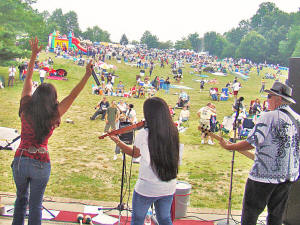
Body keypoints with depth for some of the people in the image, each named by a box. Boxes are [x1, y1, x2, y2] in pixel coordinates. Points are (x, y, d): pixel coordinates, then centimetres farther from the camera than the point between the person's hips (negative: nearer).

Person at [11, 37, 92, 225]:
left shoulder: (26, 108, -4)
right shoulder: (53, 115, -11)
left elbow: (28, 79, 5)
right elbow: (73, 96, -8)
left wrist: (34, 54, 10)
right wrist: (87, 75, -11)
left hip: (20, 160, 3)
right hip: (41, 164, -2)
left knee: (21, 198, 23)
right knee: (36, 204, 10)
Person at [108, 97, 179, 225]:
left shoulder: (143, 135, -18)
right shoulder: (173, 132, -7)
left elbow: (135, 154, 1)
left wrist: (116, 140, 14)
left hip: (147, 188, -4)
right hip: (169, 188, 4)